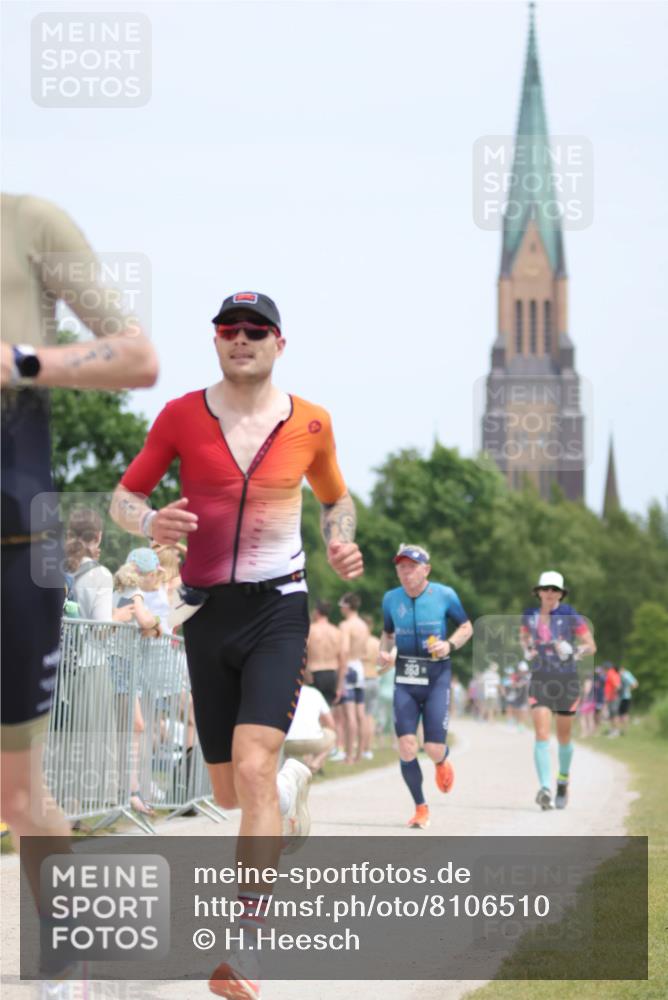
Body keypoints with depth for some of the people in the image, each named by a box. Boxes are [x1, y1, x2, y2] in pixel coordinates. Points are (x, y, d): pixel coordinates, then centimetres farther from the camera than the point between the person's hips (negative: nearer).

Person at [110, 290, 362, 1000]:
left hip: (277, 610, -2)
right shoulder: (181, 416, -1)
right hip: (206, 613, 2)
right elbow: (124, 496, 6)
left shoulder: (311, 423, 1)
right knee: (230, 794, 9)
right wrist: (149, 522, -17)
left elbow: (336, 497, 20)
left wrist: (340, 543, -2)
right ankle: (294, 779, 48)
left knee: (253, 767, -21)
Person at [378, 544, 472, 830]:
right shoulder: (391, 599, 5)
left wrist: (450, 645, -11)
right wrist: (384, 653, -1)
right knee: (406, 746, -10)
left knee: (434, 749, -8)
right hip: (405, 679, 2)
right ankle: (421, 808, 7)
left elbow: (466, 627, 9)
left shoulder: (445, 595, -3)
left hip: (436, 677, -2)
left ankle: (441, 762, 33)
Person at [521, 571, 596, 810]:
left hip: (567, 682, -1)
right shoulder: (529, 616, 3)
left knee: (564, 737, 12)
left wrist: (572, 651, -21)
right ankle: (545, 790, -25)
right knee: (541, 735, -15)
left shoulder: (570, 616, -6)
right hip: (540, 682, 1)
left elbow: (591, 646, -2)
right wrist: (526, 651, 3)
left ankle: (563, 779, 39)